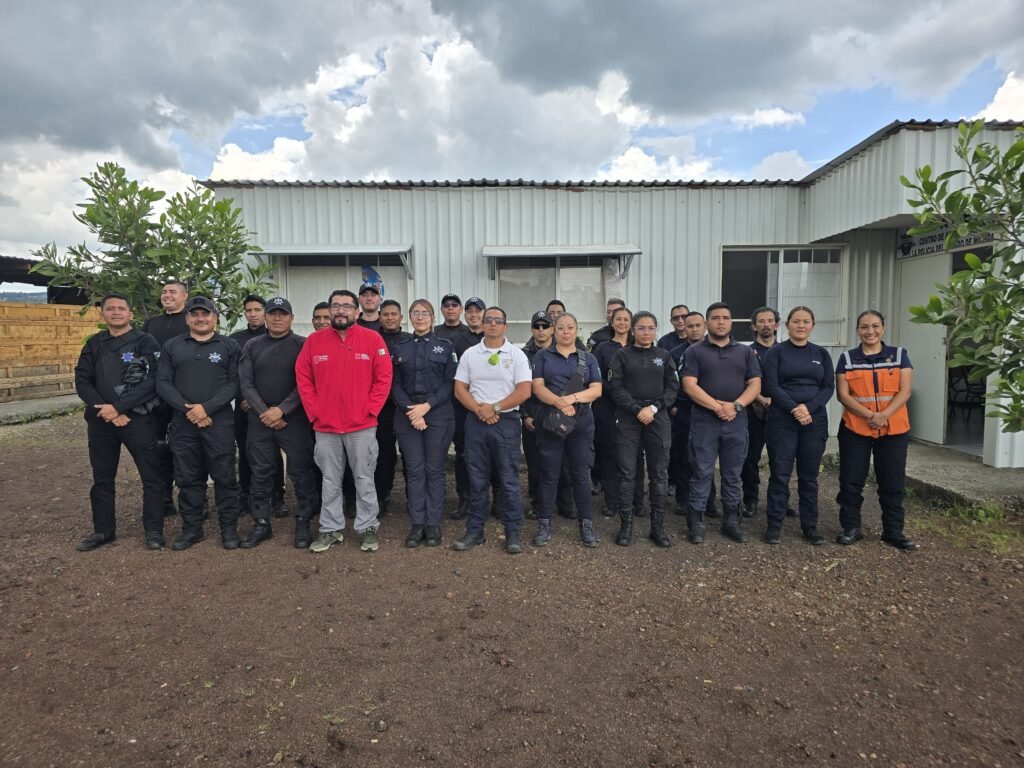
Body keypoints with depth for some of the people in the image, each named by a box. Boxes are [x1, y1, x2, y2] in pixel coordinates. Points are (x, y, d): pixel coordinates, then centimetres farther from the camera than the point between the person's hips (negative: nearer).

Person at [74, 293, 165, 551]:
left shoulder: (145, 342, -3)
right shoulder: (94, 344, 10)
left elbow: (151, 382, -12)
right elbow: (82, 382, 4)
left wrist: (118, 407, -17)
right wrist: (106, 410, -10)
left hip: (139, 419, -4)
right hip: (100, 421, 5)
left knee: (151, 476, -1)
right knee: (102, 478, 14)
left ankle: (154, 530, 10)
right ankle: (103, 530, 27)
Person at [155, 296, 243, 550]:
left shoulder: (229, 346, 5)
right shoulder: (172, 347, 11)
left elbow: (234, 384, -4)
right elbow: (163, 384, 3)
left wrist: (206, 407, -15)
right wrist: (187, 409, -10)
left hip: (219, 422, -2)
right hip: (183, 423, 2)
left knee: (224, 477, 2)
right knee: (188, 478, 9)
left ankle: (229, 528, 13)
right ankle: (191, 529, 22)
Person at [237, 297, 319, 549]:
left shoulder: (303, 345, 0)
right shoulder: (251, 347, 10)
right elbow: (245, 384, 4)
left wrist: (281, 410, -13)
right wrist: (264, 411, -8)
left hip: (294, 419, -3)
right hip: (260, 421, 3)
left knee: (301, 473, 1)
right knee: (261, 474, 10)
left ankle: (303, 523, 13)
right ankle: (262, 524, 21)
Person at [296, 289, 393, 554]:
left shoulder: (373, 339, -2)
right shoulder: (314, 341, 4)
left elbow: (384, 378, -3)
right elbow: (303, 379, 6)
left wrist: (370, 411, -8)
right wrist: (314, 413, -1)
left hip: (362, 426, -2)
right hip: (325, 427, 2)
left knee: (364, 479, 6)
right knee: (330, 481, 12)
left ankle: (367, 528, 18)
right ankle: (330, 530, 24)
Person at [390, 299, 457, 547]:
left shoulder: (446, 346, 5)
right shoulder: (400, 348, 10)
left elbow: (450, 383, -1)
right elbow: (395, 385, 5)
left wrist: (427, 406, -12)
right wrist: (410, 410, -10)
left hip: (438, 414, -2)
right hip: (407, 415, 2)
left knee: (434, 469, 2)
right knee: (414, 470, 3)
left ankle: (433, 524, 10)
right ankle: (417, 524, 11)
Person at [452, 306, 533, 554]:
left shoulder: (516, 354, 0)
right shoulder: (470, 354, 8)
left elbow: (524, 391, -7)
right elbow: (460, 389, 5)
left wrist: (494, 408, -11)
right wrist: (479, 410, -10)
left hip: (507, 422, -2)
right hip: (476, 422, 2)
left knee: (509, 480, 1)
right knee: (477, 480, 8)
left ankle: (513, 533, 11)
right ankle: (475, 530, 18)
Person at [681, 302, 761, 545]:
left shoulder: (745, 351, 11)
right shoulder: (695, 351, 1)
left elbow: (755, 384, 4)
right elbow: (689, 386, -9)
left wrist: (736, 406, -13)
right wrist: (717, 407, -16)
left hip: (737, 421, 3)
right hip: (704, 421, -3)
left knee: (733, 475, 10)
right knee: (701, 473, 1)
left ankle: (731, 522, 21)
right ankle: (696, 523, 9)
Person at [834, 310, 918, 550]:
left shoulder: (899, 355, 5)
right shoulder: (847, 358, 3)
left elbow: (905, 391, -3)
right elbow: (843, 395, -3)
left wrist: (884, 415, -17)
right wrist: (869, 415, -16)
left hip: (894, 430, 1)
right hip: (855, 429, 0)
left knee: (893, 482, 7)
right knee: (851, 481, 3)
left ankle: (893, 531, 19)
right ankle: (851, 528, 16)